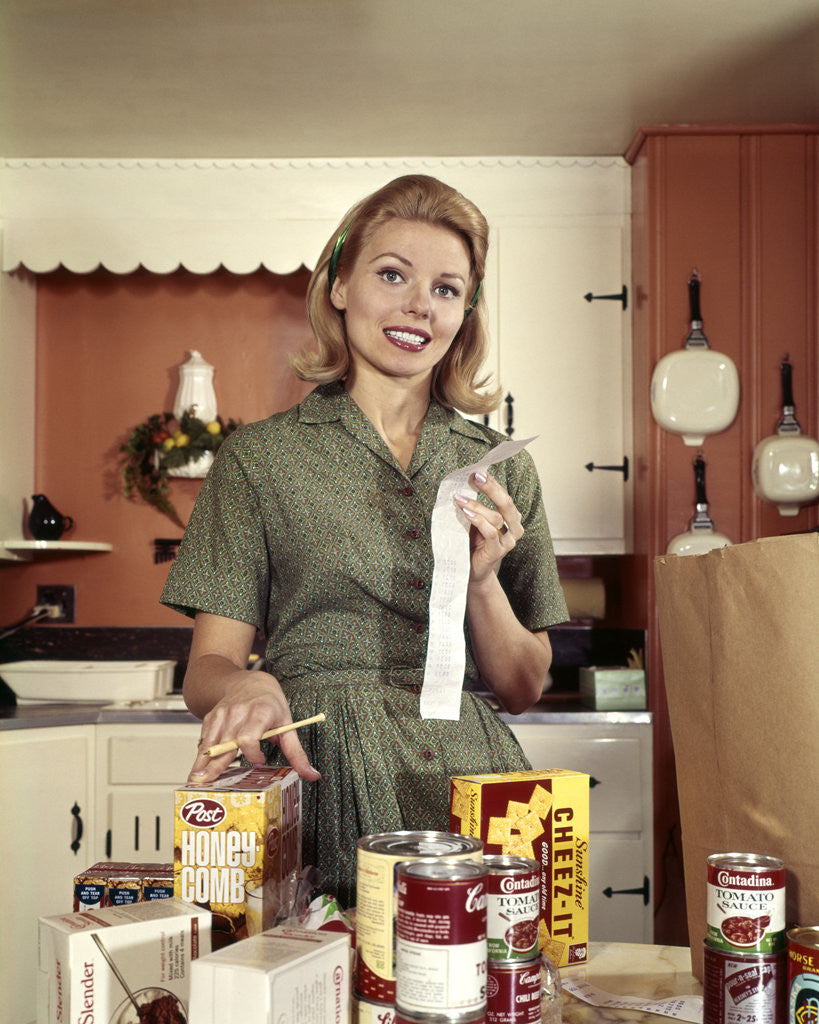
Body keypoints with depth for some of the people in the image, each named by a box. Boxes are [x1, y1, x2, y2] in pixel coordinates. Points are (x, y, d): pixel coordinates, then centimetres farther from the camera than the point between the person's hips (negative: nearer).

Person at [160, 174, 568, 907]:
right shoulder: (261, 458, 5)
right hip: (325, 799, -2)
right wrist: (246, 687, -21)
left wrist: (483, 580, -6)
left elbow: (525, 688, 12)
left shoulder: (501, 467, 12)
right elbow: (209, 665, 2)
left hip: (474, 789, 3)